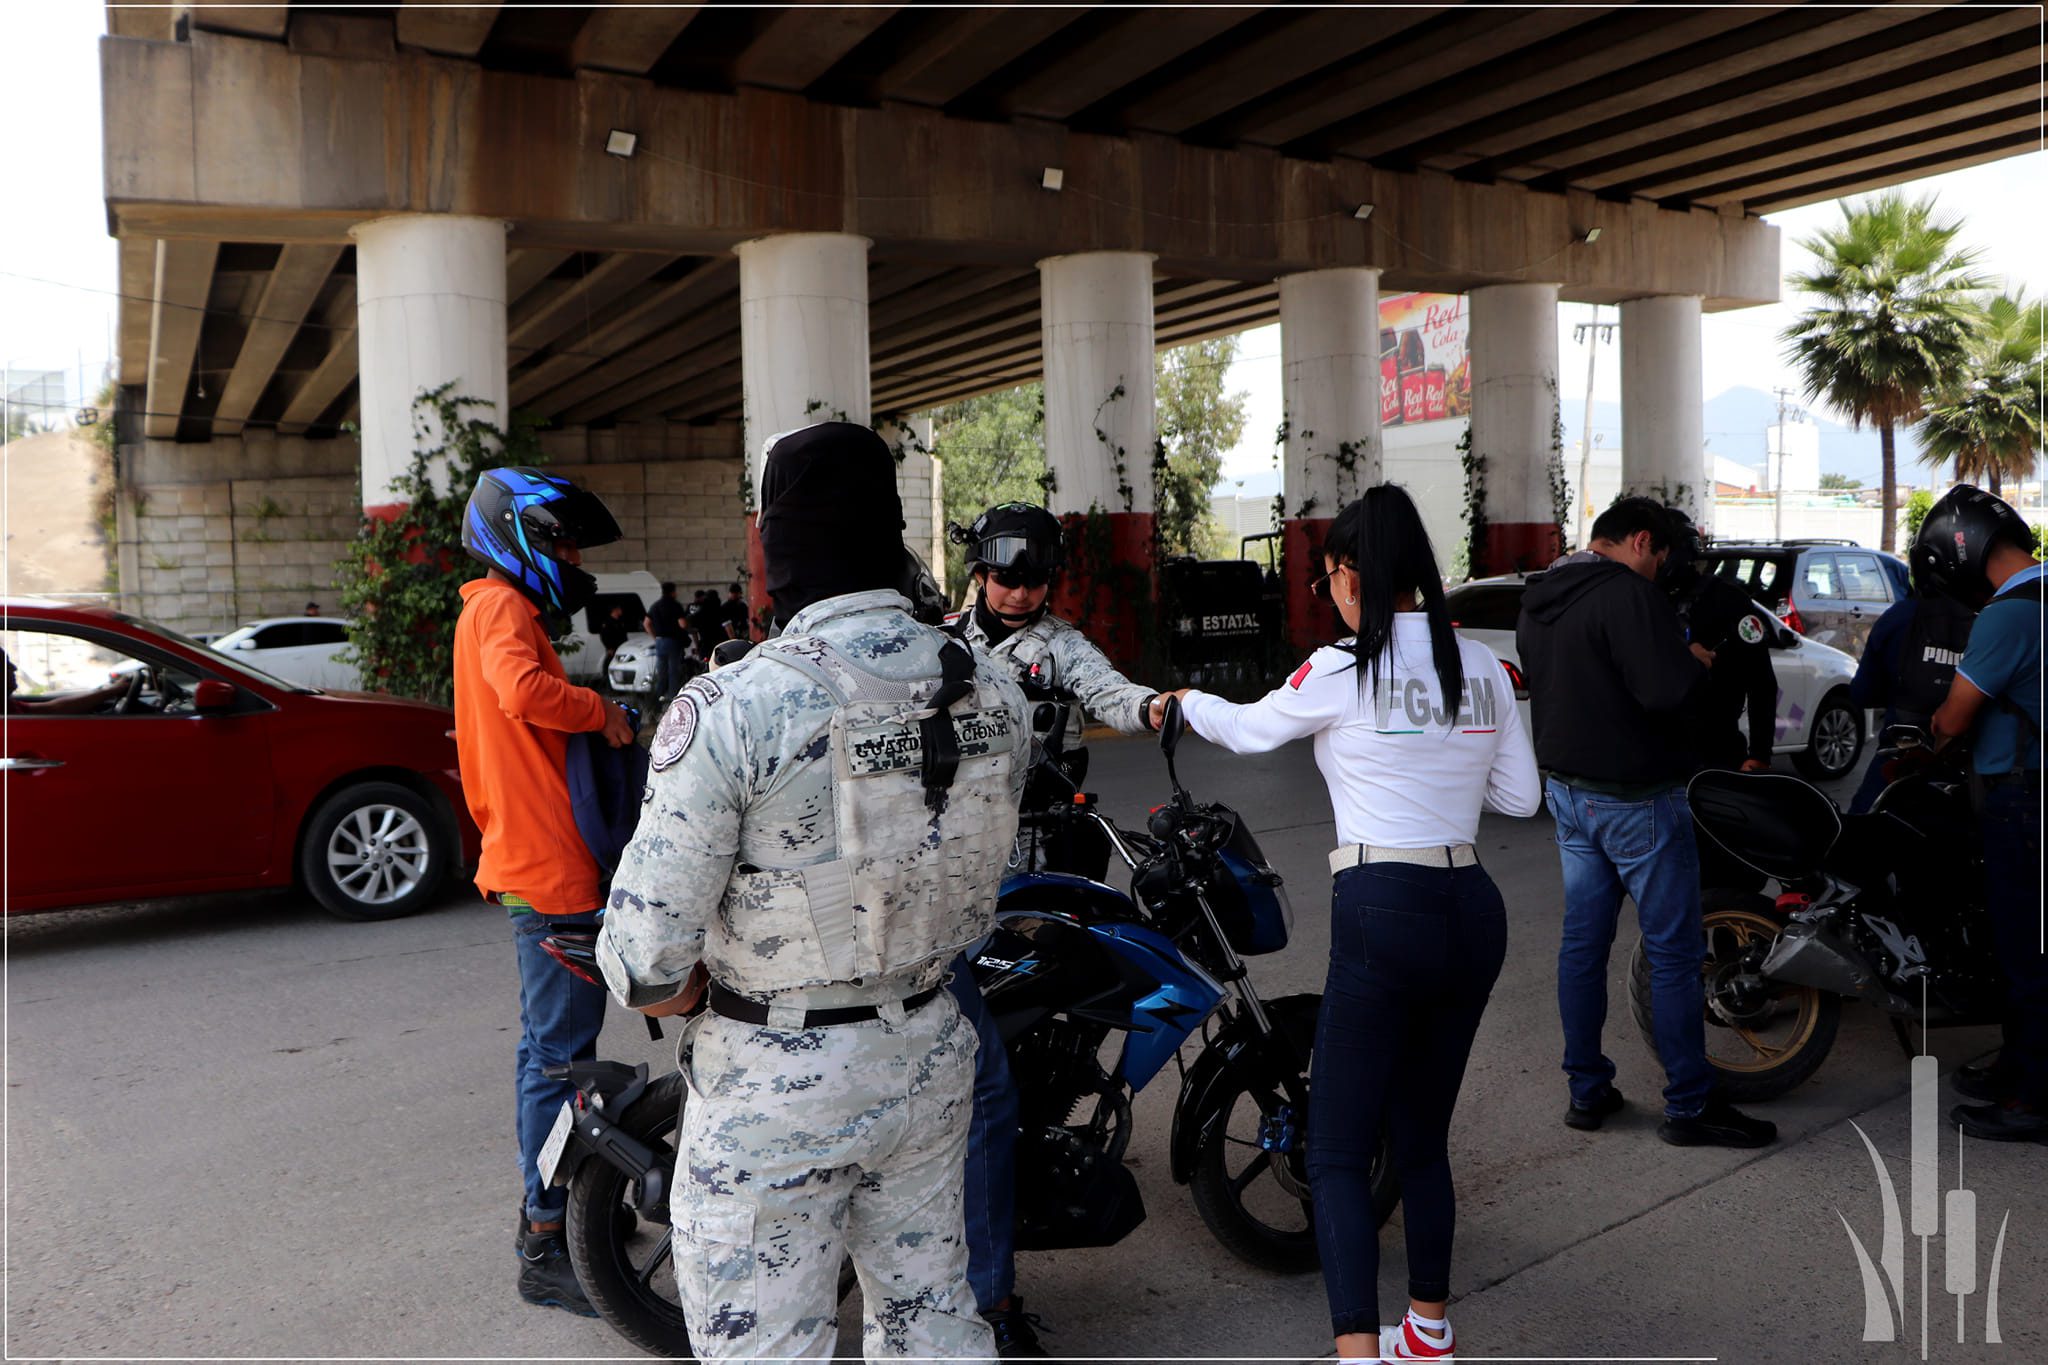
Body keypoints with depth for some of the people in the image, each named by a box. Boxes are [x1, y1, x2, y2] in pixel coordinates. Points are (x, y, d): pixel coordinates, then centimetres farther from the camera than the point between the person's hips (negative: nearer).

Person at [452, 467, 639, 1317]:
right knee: (559, 1053, -6)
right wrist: (602, 710, -18)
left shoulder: (494, 608, 21)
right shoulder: (501, 606, -11)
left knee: (550, 1046, 19)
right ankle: (546, 1252, 1)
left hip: (529, 864, 11)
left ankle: (544, 1213, 32)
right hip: (551, 869, -11)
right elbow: (525, 690, -33)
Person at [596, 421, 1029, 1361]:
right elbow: (976, 900, 4)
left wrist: (660, 984, 2)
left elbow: (646, 955, -19)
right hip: (930, 1056, 6)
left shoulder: (730, 710, -23)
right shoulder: (992, 690, -5)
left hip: (774, 1087, -5)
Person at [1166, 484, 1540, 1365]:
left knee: (1339, 1152, 1)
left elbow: (1247, 731, 6)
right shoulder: (1483, 669, 6)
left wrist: (1184, 703, 26)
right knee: (1424, 1137, 21)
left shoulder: (1344, 671, -10)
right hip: (1473, 908, 7)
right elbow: (1521, 795, 12)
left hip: (1382, 914, -7)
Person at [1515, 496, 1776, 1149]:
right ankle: (1689, 1106, 9)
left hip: (1567, 792, 9)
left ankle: (1587, 1092, 19)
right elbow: (1665, 689, -28)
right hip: (1635, 798, -8)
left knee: (1583, 941, 12)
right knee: (1674, 950, 2)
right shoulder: (1626, 592, -19)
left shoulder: (1537, 599, 10)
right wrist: (1696, 660, -6)